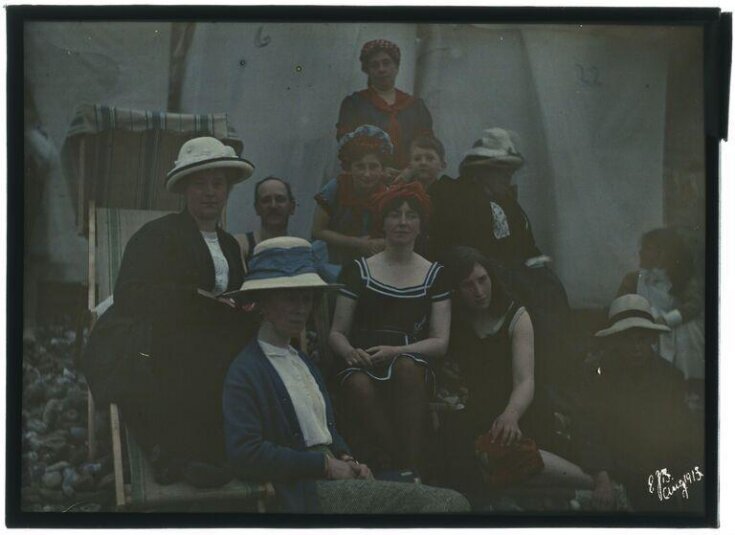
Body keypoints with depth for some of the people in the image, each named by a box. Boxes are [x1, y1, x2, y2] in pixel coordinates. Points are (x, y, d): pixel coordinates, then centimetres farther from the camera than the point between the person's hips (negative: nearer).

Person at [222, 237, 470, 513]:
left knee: (451, 502, -13)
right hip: (306, 492, -8)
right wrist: (325, 465, -12)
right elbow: (245, 453, -16)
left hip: (337, 477, 8)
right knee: (447, 503, -21)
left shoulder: (305, 362, 22)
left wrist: (347, 460, 5)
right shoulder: (244, 373, -5)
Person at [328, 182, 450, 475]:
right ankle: (397, 470, -24)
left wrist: (396, 351, -10)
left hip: (413, 366, 0)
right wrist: (350, 351, -11)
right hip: (362, 366, 0)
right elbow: (336, 332, 13)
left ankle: (411, 470, -31)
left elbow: (440, 341, 7)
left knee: (405, 367, -37)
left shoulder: (434, 274, 15)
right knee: (359, 386, -36)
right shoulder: (358, 270, 15)